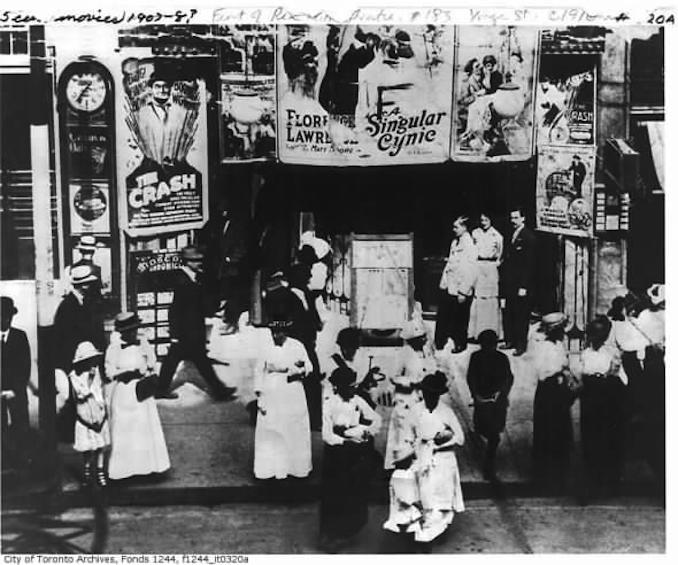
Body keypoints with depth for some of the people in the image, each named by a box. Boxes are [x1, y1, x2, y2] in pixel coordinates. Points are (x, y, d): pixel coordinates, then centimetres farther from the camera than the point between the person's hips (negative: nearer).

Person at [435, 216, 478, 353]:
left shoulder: (470, 246, -16)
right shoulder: (455, 242, 9)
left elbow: (470, 271, -18)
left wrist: (463, 292, -19)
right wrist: (444, 282, 13)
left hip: (460, 289, -7)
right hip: (448, 287, 7)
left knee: (459, 320, 7)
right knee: (442, 317, 12)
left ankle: (460, 344, 23)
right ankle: (439, 343, 23)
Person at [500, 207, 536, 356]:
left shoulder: (529, 237, -11)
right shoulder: (511, 235, 13)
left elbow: (530, 264, -14)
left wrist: (524, 286, -17)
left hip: (521, 286, -7)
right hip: (509, 284, 7)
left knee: (521, 316, 0)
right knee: (508, 313, 9)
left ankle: (521, 345, 8)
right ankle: (510, 341, 19)